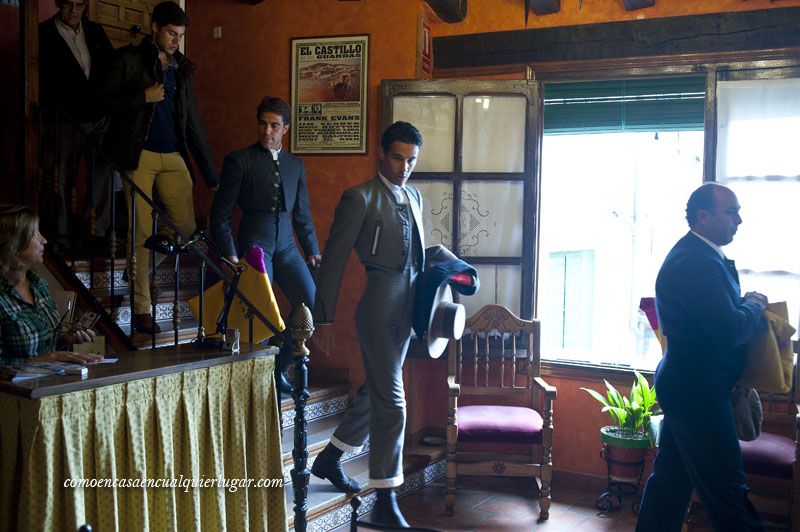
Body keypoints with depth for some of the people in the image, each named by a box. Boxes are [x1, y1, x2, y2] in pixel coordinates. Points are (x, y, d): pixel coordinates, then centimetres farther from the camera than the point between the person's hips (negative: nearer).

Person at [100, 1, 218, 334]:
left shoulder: (180, 69, 17)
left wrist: (211, 175, 10)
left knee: (186, 226, -1)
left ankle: (139, 273, 22)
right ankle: (141, 310, 0)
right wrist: (144, 98, -14)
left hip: (173, 157, 5)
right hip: (139, 155, -5)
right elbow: (106, 101, 0)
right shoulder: (129, 59, 3)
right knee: (142, 232, -6)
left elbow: (192, 123, 15)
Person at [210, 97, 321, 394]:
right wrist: (230, 255, -9)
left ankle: (278, 367, 13)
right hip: (254, 245, -5)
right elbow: (220, 214, -2)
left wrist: (313, 251, 10)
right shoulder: (239, 161, 0)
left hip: (286, 246, 5)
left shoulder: (295, 165, 15)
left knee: (311, 303, -6)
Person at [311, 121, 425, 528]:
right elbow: (334, 259, -9)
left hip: (405, 309, 8)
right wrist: (323, 319, -11)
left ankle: (330, 459, 38)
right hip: (379, 307, -8)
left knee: (377, 391, 18)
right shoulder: (360, 198, -7)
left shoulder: (414, 197, 15)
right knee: (390, 400, -7)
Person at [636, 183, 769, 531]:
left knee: (671, 476, 16)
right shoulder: (695, 262, -21)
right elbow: (730, 331, -26)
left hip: (685, 387, 11)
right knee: (727, 487, -1)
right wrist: (755, 305, -7)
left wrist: (750, 308, 1)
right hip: (698, 391, -11)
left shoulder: (695, 256, 13)